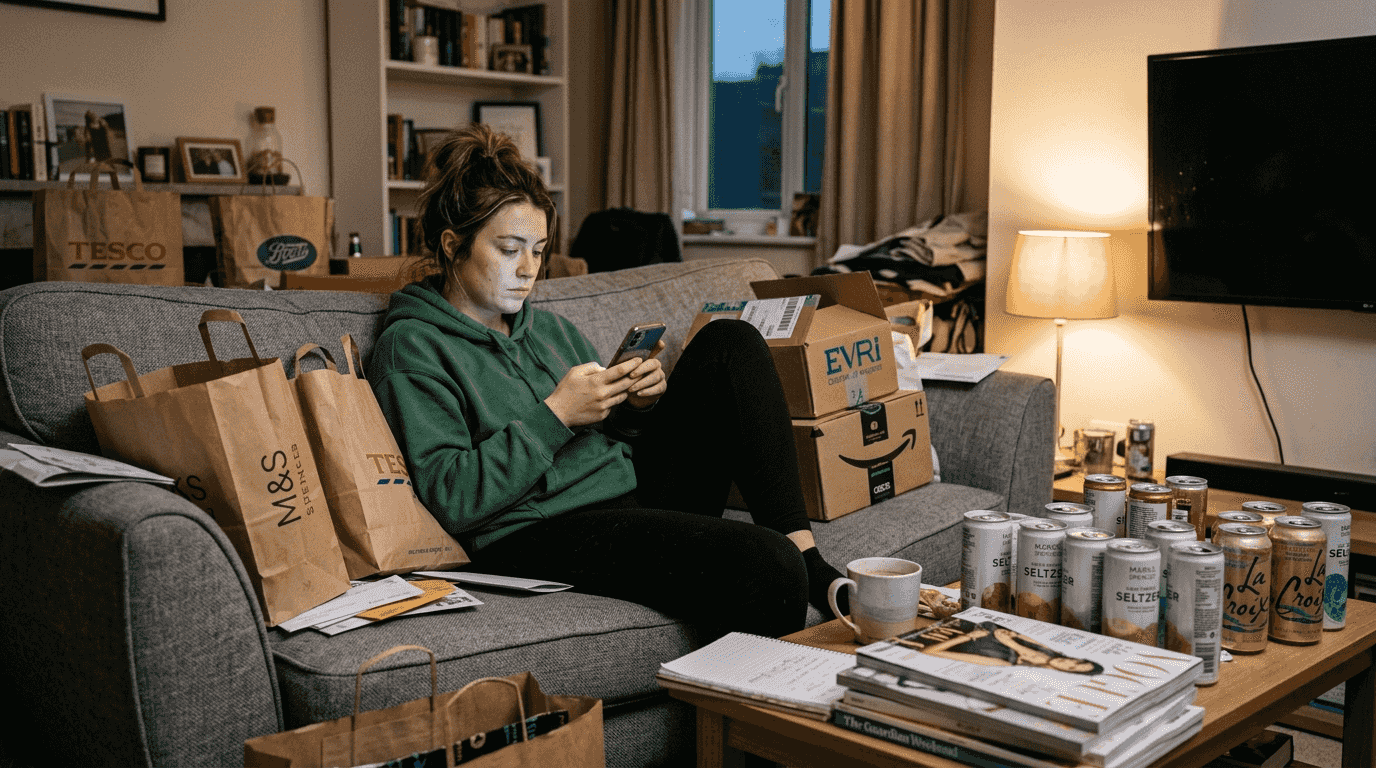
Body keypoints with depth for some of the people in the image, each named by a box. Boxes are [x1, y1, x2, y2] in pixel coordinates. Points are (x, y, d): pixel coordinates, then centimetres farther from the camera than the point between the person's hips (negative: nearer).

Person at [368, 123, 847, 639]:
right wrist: (554, 416, -16)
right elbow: (450, 499, -13)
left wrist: (638, 405, 2)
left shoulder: (550, 328, 21)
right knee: (765, 562, -32)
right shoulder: (410, 347, -3)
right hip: (539, 534, -8)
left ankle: (812, 566, -9)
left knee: (730, 343, -5)